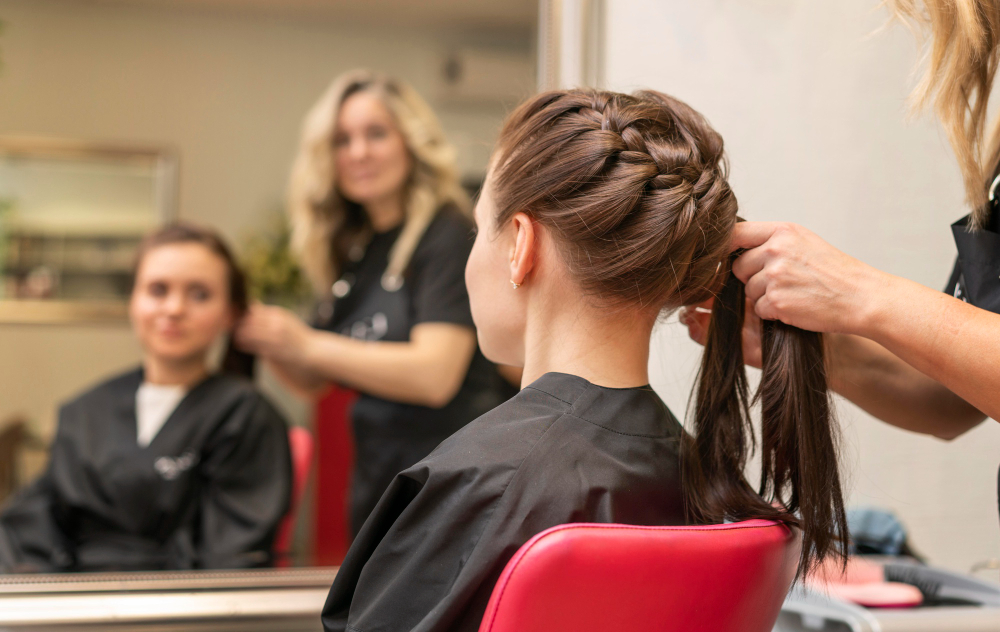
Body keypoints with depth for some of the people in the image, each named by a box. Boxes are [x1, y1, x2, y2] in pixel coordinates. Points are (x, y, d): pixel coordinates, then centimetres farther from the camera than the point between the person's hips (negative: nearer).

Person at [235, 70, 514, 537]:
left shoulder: (446, 235, -10)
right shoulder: (349, 247, 10)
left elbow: (434, 375, -22)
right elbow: (314, 381, 16)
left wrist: (308, 345, -19)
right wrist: (267, 340, -5)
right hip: (376, 476, 7)